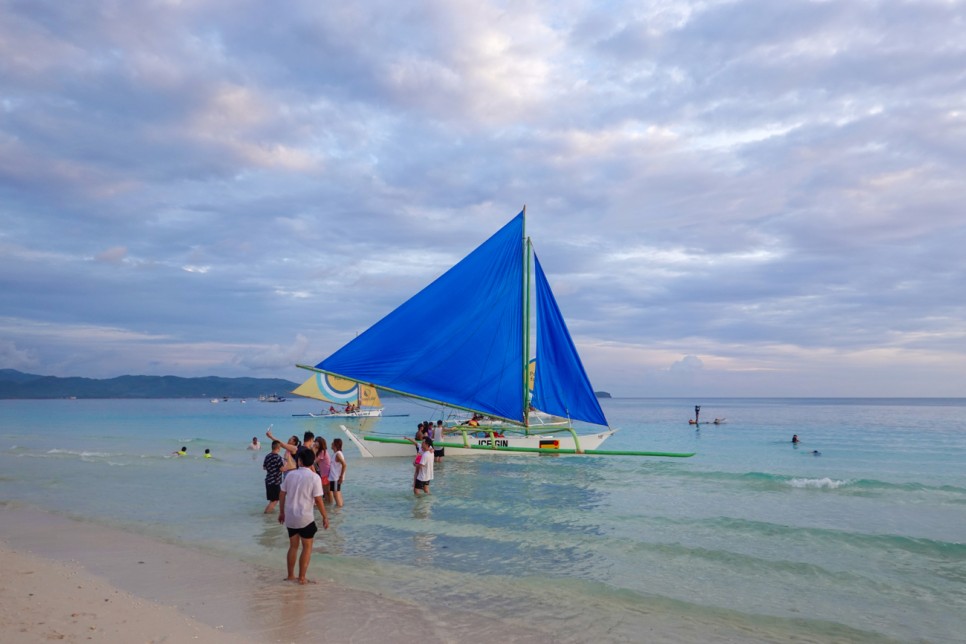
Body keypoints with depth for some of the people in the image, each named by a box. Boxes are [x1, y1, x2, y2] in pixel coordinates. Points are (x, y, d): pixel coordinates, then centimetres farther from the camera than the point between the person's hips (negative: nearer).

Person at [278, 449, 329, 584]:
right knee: (307, 547, 9)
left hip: (290, 517, 5)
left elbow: (282, 494, 6)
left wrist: (281, 512, 18)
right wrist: (325, 517, -3)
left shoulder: (291, 475, 1)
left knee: (293, 546, 18)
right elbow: (318, 499, -13)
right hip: (305, 518, -5)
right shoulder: (314, 477, -12)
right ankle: (301, 578, 9)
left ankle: (290, 576, 25)